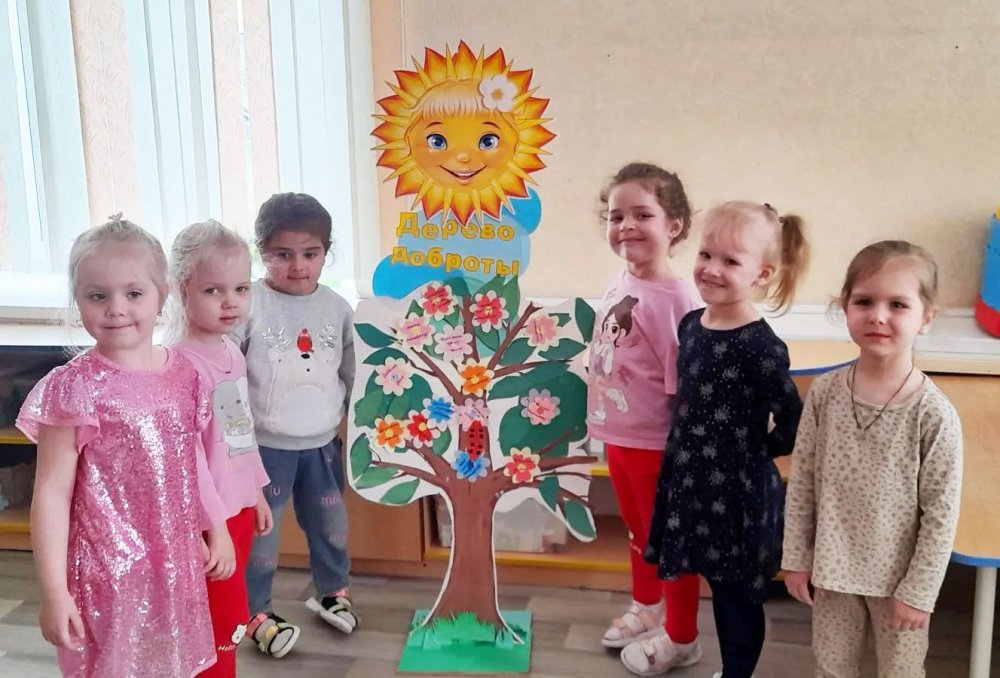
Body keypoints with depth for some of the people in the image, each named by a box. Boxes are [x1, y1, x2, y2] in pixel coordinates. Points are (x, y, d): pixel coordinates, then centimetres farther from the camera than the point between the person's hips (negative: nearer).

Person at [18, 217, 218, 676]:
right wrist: (54, 591, -13)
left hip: (178, 566, 5)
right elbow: (52, 494, -12)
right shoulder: (74, 388, -14)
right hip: (108, 575, -5)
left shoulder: (184, 375, 1)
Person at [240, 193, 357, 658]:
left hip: (322, 444, 4)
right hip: (265, 446, -4)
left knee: (330, 525, 19)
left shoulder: (337, 308, -1)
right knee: (260, 532, 8)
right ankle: (257, 614, 26)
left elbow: (353, 374, 6)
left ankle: (332, 592, 42)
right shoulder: (249, 304, -13)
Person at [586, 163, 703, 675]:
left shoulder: (675, 298, -24)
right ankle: (646, 606, 47)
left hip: (656, 445, -7)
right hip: (618, 438, 7)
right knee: (638, 530, 25)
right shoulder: (621, 282, 0)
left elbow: (687, 388, -21)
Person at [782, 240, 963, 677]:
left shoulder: (934, 414, -19)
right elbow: (802, 480, -2)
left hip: (898, 577, -2)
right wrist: (796, 557, 0)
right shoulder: (825, 392, -10)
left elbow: (942, 513, -13)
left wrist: (918, 590, -10)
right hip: (833, 568, 2)